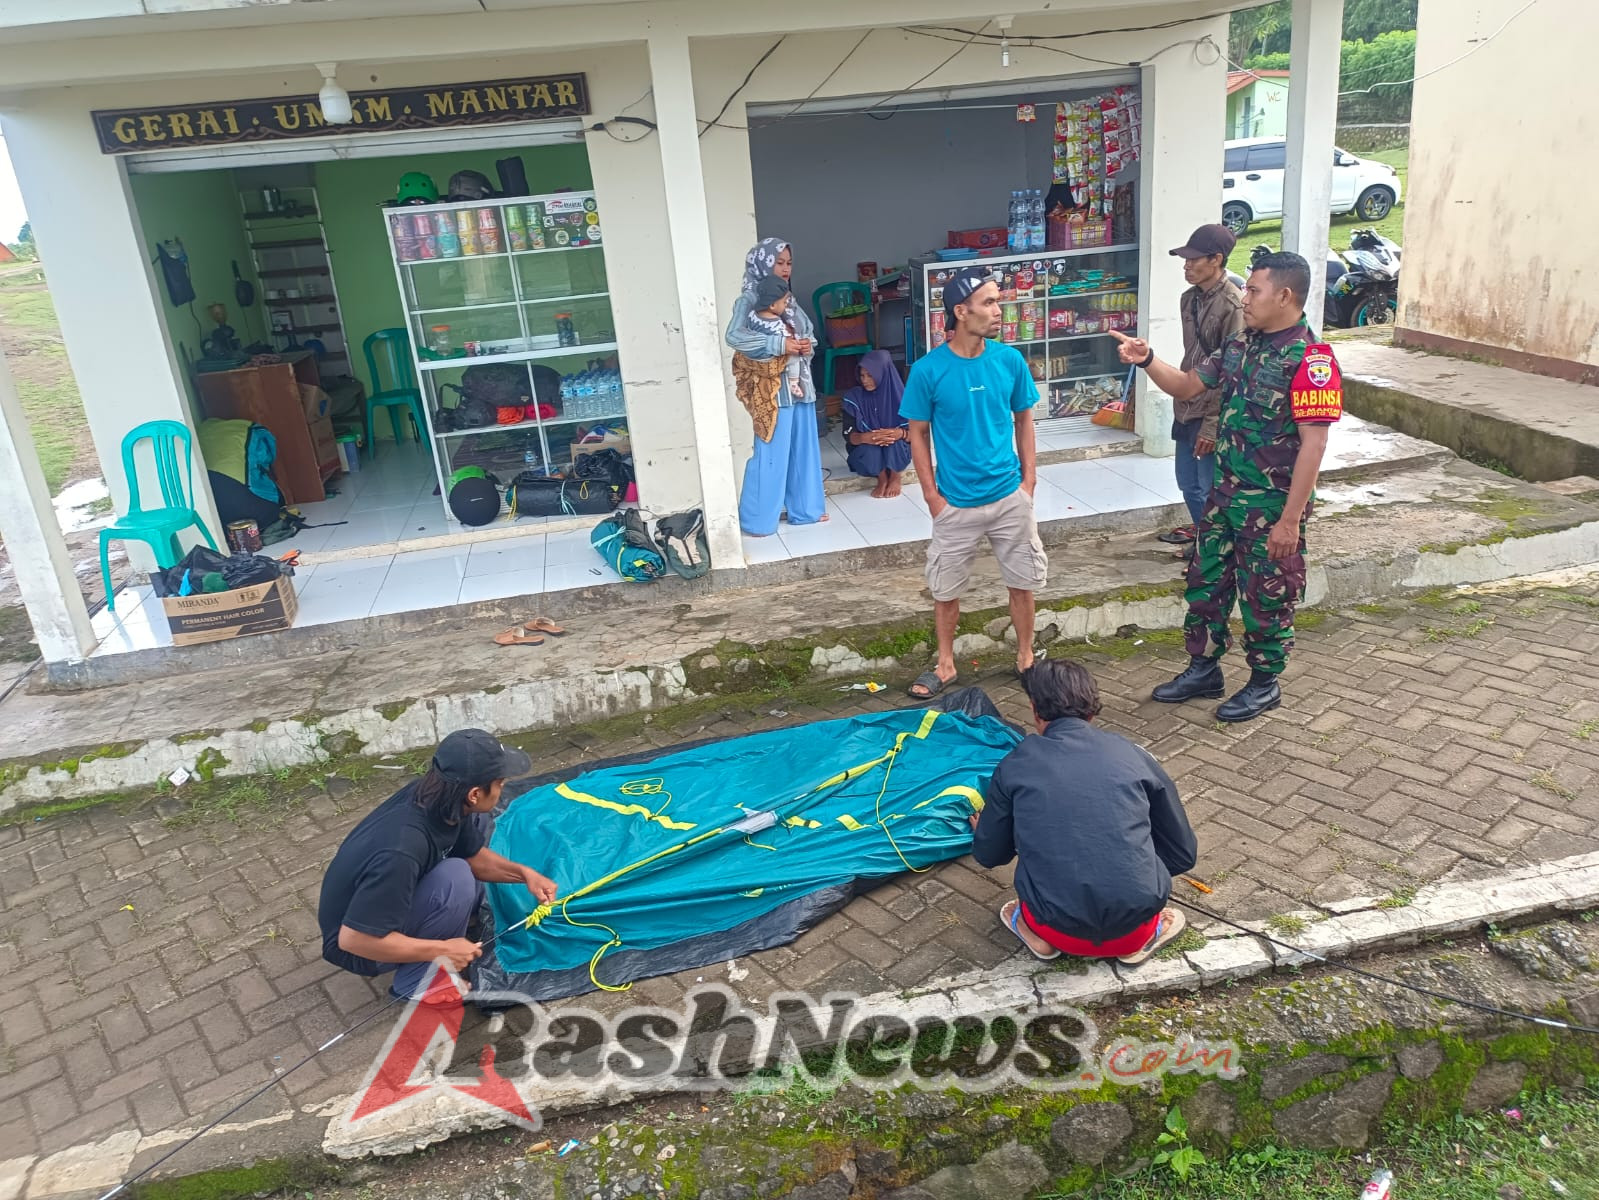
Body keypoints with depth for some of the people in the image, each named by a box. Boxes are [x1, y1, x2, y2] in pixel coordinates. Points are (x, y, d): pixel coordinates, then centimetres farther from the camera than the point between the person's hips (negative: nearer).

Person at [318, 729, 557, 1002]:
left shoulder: (436, 798, -15)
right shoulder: (400, 852, -40)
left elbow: (474, 856, 4)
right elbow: (353, 939, -33)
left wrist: (523, 873, -11)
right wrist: (442, 950, -26)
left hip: (396, 894, 8)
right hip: (360, 946, -8)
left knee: (476, 823, 0)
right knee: (456, 878, -30)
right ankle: (416, 985, -11)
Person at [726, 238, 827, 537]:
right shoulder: (749, 300, -10)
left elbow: (809, 333, 19)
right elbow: (733, 336, -25)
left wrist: (808, 346, -6)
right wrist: (779, 344, -28)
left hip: (800, 384, 8)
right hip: (773, 388, -7)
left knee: (804, 448, 14)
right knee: (770, 453, -4)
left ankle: (804, 509, 29)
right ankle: (757, 520, 7)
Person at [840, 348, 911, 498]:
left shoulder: (900, 395, -9)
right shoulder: (854, 397, -8)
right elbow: (849, 435, -10)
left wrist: (900, 434, -34)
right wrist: (865, 438, -34)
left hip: (898, 452, 0)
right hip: (864, 452, 0)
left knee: (894, 439, -33)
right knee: (870, 447, -34)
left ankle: (895, 478, -10)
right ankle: (882, 479, -7)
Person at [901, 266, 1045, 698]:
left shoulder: (1010, 360, -5)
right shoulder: (928, 370, -12)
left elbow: (1023, 420, 7)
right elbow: (918, 435, -4)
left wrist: (1028, 480, 1)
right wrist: (933, 497, -6)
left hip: (1010, 496, 2)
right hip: (956, 503, -2)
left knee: (1022, 581, 12)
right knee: (945, 589, 10)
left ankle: (1025, 656, 32)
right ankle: (945, 664, 29)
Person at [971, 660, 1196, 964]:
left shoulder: (1016, 765, 2)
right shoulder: (1135, 756, 5)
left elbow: (989, 856, 15)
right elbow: (1184, 854, 12)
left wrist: (984, 829, 39)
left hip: (1060, 933, 0)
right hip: (1134, 930, 1)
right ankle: (1146, 933, 13)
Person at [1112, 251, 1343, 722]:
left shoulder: (1309, 358, -19)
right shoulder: (1240, 346, 5)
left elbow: (1313, 443, -21)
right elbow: (1187, 386, 15)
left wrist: (1290, 519, -22)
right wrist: (1147, 361, -5)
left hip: (1272, 505, -8)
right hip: (1226, 494, 8)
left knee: (1266, 597, 8)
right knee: (1206, 584, 16)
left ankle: (1264, 683, 27)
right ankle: (1203, 670, 33)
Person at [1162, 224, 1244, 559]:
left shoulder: (1233, 305, -18)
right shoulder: (1190, 298, 7)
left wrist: (1213, 424, -20)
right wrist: (1182, 404, 18)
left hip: (1211, 415, -8)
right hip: (1186, 409, 8)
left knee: (1210, 488, 3)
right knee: (1188, 481, 21)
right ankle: (1200, 528, 42)